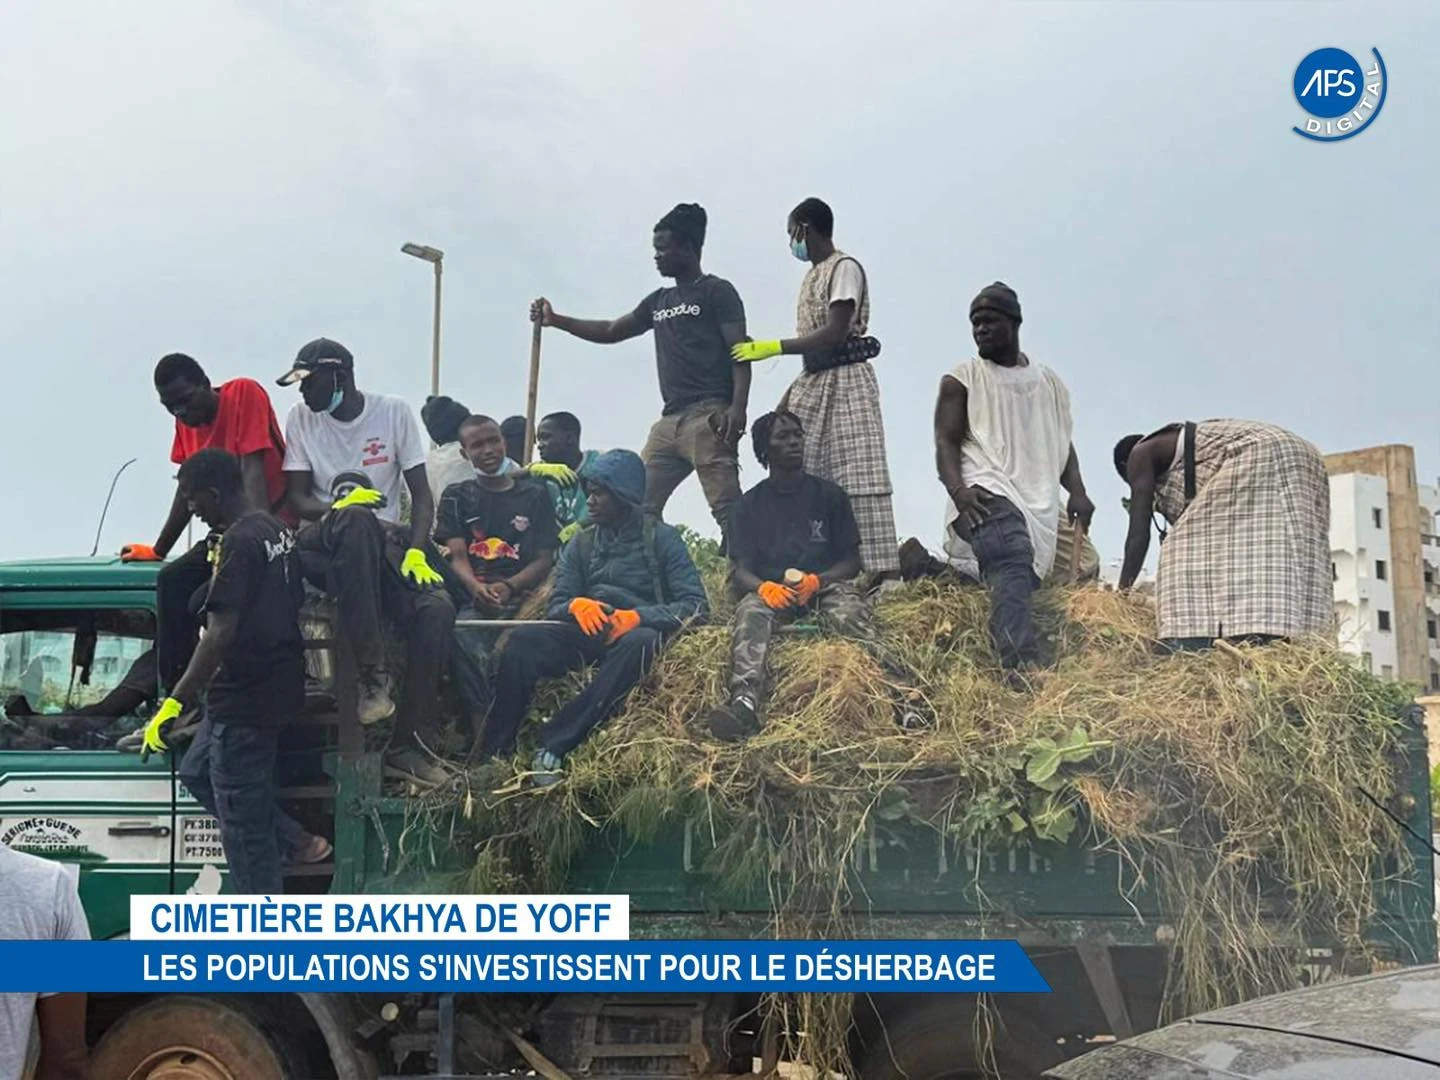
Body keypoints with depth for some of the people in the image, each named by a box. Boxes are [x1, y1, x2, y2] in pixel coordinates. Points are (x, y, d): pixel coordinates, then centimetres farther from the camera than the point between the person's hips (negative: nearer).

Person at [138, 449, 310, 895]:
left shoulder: (238, 542, -20)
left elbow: (221, 633, -28)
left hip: (245, 700, -10)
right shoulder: (277, 531, 8)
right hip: (276, 688, 10)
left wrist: (176, 701, -28)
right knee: (199, 773, 26)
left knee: (243, 828, 0)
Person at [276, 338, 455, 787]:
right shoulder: (301, 419, 7)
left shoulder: (394, 412, 5)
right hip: (324, 544, -1)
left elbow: (421, 494, 3)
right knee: (357, 520, -39)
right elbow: (297, 498, 3)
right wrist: (336, 506, -20)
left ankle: (412, 747, -22)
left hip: (387, 543, 1)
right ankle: (372, 674, -38)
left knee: (437, 610, -29)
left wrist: (416, 551, -13)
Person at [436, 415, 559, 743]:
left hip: (522, 594, 0)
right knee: (464, 639, -35)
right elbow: (457, 556, 8)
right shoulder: (457, 497, 21)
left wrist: (508, 587, -10)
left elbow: (545, 559, 10)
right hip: (473, 597, 0)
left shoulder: (534, 495, 20)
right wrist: (477, 588, -16)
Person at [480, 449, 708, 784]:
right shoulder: (582, 542, 16)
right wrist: (575, 605, -15)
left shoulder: (660, 538, 3)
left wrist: (639, 616, -22)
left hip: (634, 634, -4)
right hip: (588, 634, 4)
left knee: (640, 643, -39)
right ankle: (494, 753, -27)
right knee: (524, 639, -23)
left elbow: (696, 605, -7)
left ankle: (554, 744, -39)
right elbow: (556, 604, 9)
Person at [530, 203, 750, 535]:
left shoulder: (717, 292, 4)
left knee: (726, 507, -17)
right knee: (639, 505, 1)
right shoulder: (659, 301, 25)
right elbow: (610, 332, 29)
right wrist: (555, 320, 20)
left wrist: (738, 407, -19)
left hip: (708, 415, -8)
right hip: (669, 420, 8)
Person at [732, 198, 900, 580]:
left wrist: (774, 347, -14)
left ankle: (881, 570, -14)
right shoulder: (812, 276, 18)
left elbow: (834, 335, -17)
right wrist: (790, 395, 13)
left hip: (845, 380, -9)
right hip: (813, 382, 9)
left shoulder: (844, 267, -7)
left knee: (857, 477, -13)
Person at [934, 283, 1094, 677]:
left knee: (1022, 578, -8)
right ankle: (1022, 666, -45)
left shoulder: (1049, 382, 23)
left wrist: (1077, 491, 6)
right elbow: (945, 442, 3)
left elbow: (1063, 443, 25)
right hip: (988, 495, -6)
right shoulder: (962, 379, 11)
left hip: (1039, 501, 6)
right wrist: (958, 489, -16)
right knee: (1012, 564, -29)